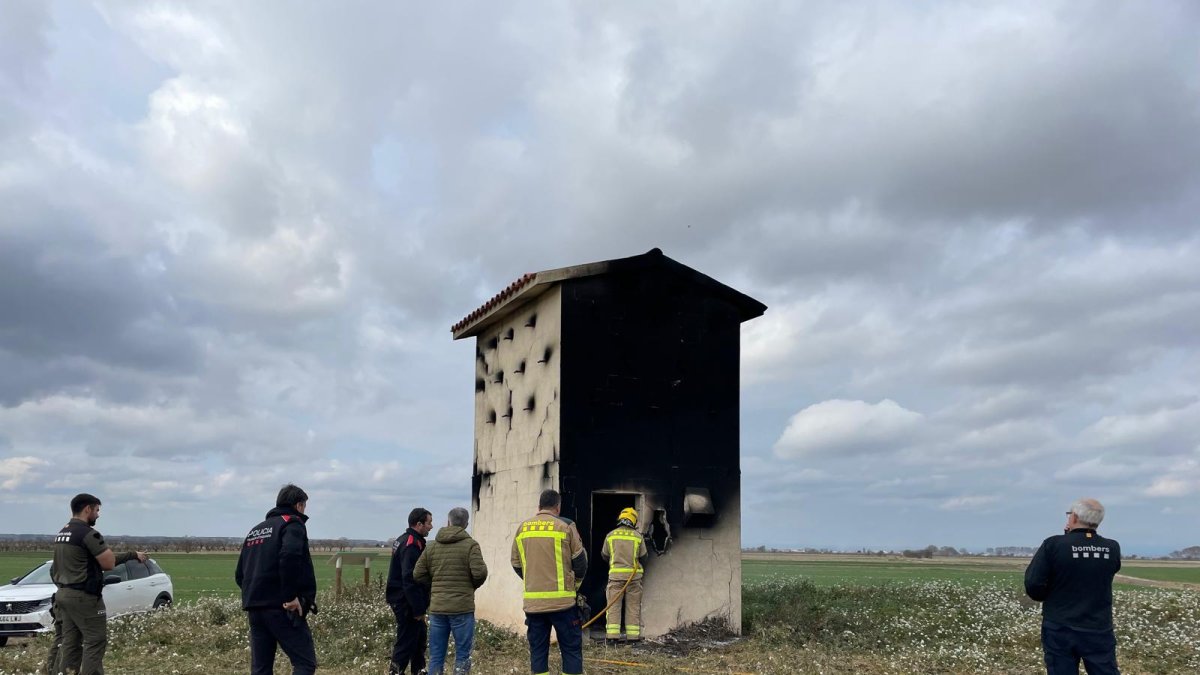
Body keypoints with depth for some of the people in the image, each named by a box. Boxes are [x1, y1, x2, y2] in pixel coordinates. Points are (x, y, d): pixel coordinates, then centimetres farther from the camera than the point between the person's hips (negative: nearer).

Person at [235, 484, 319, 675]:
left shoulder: (256, 530, 22)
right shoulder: (292, 524, -3)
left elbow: (240, 574, 21)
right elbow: (289, 557, -23)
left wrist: (253, 594, 17)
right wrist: (291, 596, -19)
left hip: (254, 608, 8)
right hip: (283, 608, -8)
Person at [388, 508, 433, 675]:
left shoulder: (404, 541, 13)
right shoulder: (412, 545, -19)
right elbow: (410, 580, -24)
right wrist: (418, 609, -22)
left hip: (402, 600, 11)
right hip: (407, 603, -11)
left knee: (419, 636, 19)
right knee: (406, 642, -4)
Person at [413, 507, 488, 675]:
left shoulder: (433, 546, 7)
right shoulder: (470, 545, -7)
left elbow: (418, 574, 6)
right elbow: (479, 573, -17)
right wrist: (472, 585, 4)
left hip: (437, 608, 4)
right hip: (462, 608, -4)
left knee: (436, 656, 10)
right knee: (462, 655, 5)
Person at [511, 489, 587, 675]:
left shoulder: (522, 528, 7)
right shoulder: (565, 526, -3)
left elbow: (516, 564, 13)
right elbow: (580, 560, 2)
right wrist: (575, 583, 20)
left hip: (532, 602, 3)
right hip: (561, 600, -3)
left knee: (537, 650, 10)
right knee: (571, 649, 4)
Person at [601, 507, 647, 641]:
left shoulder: (610, 535, 1)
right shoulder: (637, 536, 0)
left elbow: (604, 555, 9)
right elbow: (643, 556, 6)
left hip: (616, 573, 0)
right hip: (634, 574, 0)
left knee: (613, 605, 3)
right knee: (633, 605, 8)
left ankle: (612, 633, -3)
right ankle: (633, 634, 8)